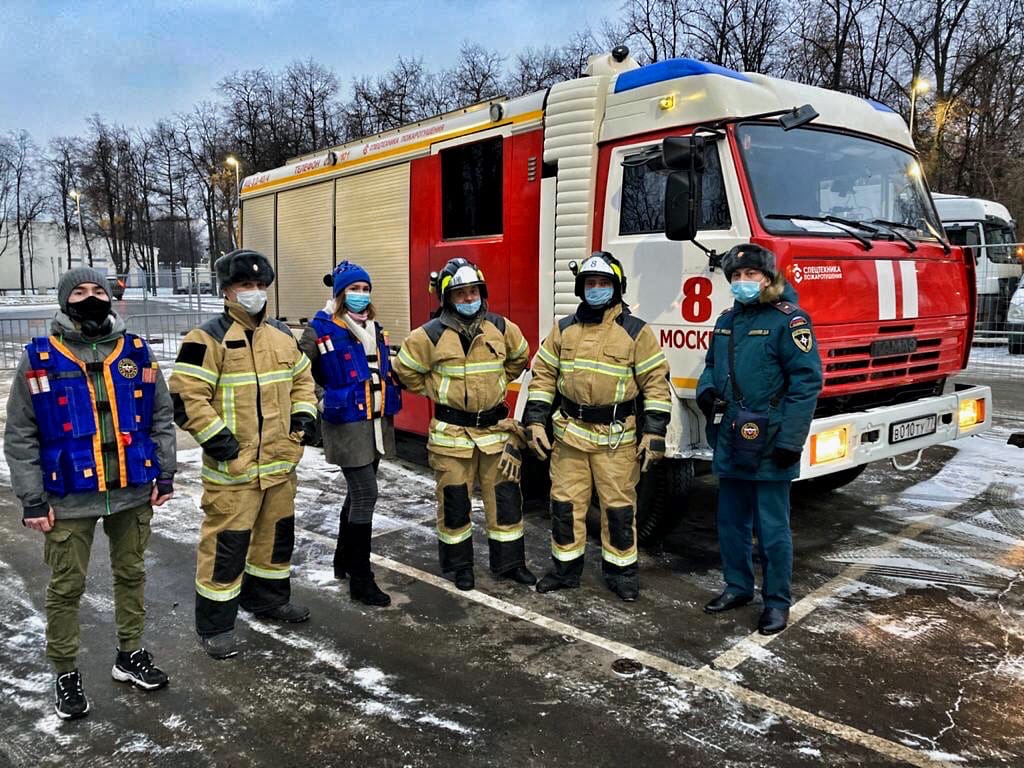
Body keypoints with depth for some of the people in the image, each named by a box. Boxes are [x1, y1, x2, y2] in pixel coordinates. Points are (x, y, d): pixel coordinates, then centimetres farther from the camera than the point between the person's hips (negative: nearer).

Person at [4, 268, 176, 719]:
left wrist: (164, 475, 5)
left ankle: (130, 656, 33)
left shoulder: (136, 353, 2)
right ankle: (65, 674, 26)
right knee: (67, 586, 8)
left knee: (131, 574, 15)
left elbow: (161, 418, 8)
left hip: (133, 492, 3)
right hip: (70, 498, -2)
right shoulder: (39, 359, -5)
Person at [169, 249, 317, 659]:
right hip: (233, 465, -7)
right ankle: (215, 624, 14)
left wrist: (303, 414, 8)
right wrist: (216, 437, -17)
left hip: (280, 460, 7)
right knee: (226, 542, -1)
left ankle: (268, 598, 39)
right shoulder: (208, 339, -11)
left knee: (278, 533, 19)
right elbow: (185, 396, -15)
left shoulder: (283, 335, 10)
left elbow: (302, 378, 22)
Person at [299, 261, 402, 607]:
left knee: (358, 492, 17)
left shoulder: (375, 330, 11)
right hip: (347, 425, -7)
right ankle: (360, 580, 0)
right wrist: (327, 396, -7)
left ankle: (343, 560, 34)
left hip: (377, 424, 7)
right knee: (365, 495, -10)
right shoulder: (322, 329, -10)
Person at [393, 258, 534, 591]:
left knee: (505, 497, 8)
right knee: (454, 501, 8)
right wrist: (438, 392, 4)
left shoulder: (502, 328, 0)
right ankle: (458, 564, 25)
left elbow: (519, 359, 19)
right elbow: (406, 372, 3)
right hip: (452, 433, -2)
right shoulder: (430, 335, -9)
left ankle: (509, 561, 22)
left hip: (496, 429, 3)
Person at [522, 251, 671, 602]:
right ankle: (566, 568, 24)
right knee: (565, 503, 9)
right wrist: (535, 421, 1)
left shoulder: (635, 332, -4)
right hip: (569, 431, 3)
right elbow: (543, 375, 9)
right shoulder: (564, 329, 7)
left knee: (618, 506, 6)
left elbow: (656, 383, -5)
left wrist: (654, 434, -10)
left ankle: (621, 570, 22)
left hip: (617, 437, -3)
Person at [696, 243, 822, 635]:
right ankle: (738, 587, 33)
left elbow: (807, 381, -15)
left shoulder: (787, 320, -10)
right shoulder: (727, 320, 13)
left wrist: (791, 439, -19)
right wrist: (706, 390, 1)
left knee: (772, 528, 3)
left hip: (768, 446, -7)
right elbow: (712, 365, 24)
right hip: (729, 443, 7)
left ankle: (777, 601, 18)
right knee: (731, 522, 17)